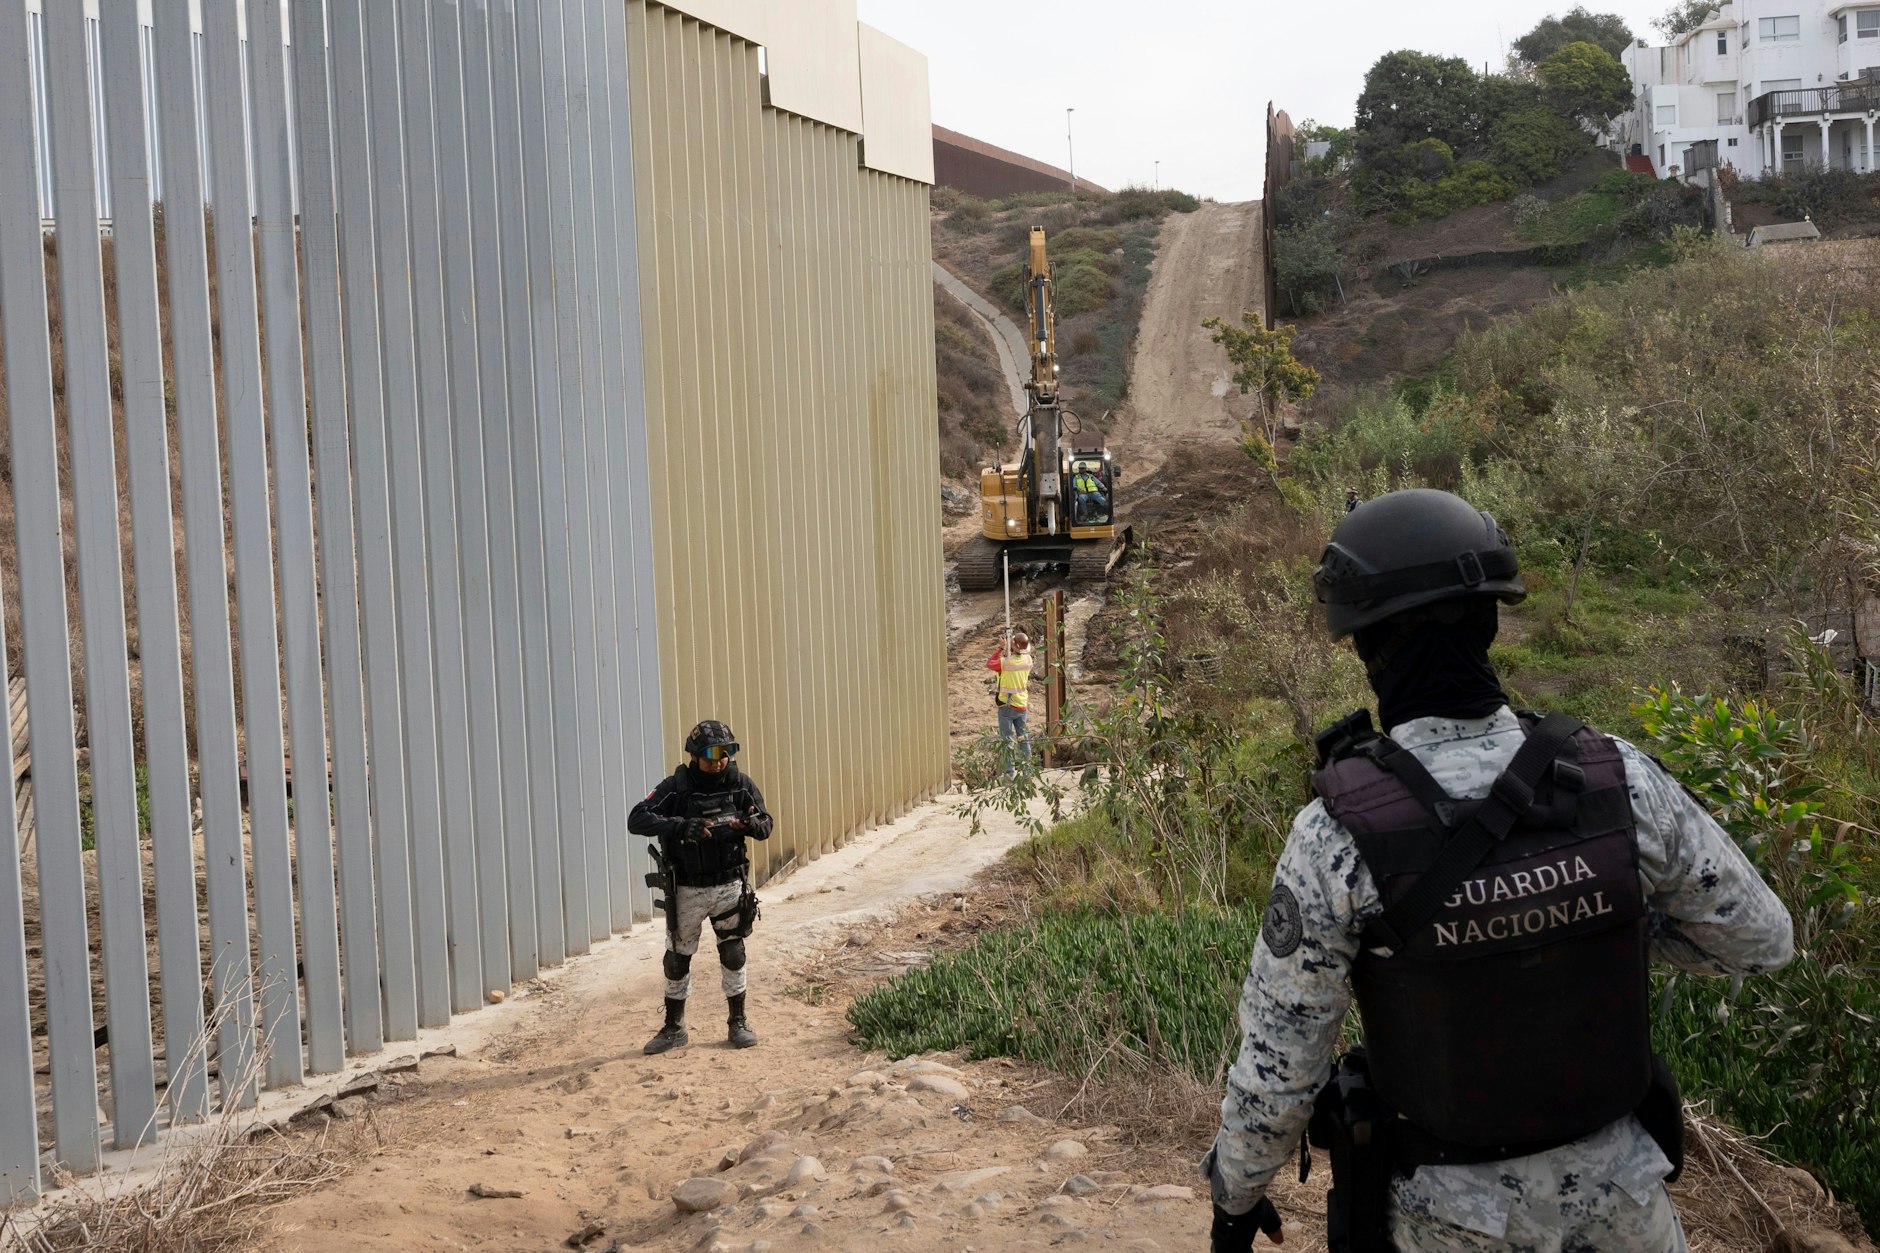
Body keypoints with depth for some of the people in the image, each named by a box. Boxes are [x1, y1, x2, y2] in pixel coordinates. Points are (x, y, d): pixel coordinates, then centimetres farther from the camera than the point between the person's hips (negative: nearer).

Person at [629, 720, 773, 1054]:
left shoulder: (741, 784, -5)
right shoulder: (675, 787, -12)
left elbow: (766, 826, 4)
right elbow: (637, 820, -21)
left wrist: (750, 824, -21)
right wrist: (681, 827, -35)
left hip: (730, 885, 1)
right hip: (686, 889, -1)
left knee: (733, 954, 7)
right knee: (677, 958, 10)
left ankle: (738, 1022, 22)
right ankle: (674, 1027, 25)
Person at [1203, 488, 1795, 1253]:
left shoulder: (1338, 835, -28)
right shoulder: (1617, 780, -20)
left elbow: (1276, 1062, -18)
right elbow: (1758, 937, -4)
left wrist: (1235, 1192, 1)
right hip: (1608, 1185, 2)